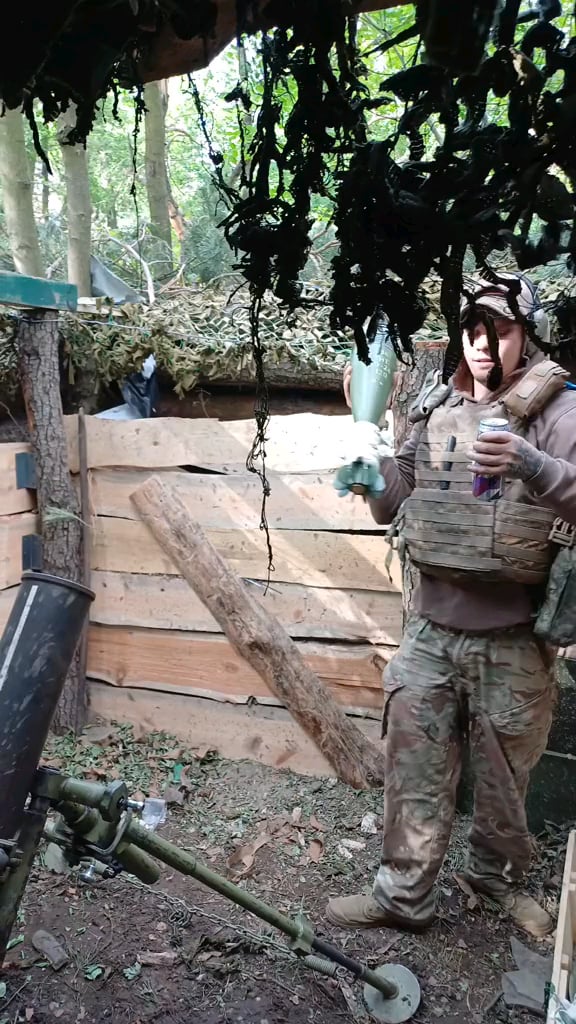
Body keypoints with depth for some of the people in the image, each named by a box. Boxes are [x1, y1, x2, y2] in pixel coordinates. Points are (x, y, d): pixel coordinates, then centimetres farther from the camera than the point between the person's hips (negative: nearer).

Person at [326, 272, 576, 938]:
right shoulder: (436, 413, 7)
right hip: (430, 630, 3)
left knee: (503, 777, 16)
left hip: (511, 639, -3)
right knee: (414, 771, 10)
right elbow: (387, 504, 9)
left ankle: (498, 875, 42)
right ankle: (404, 896, 28)